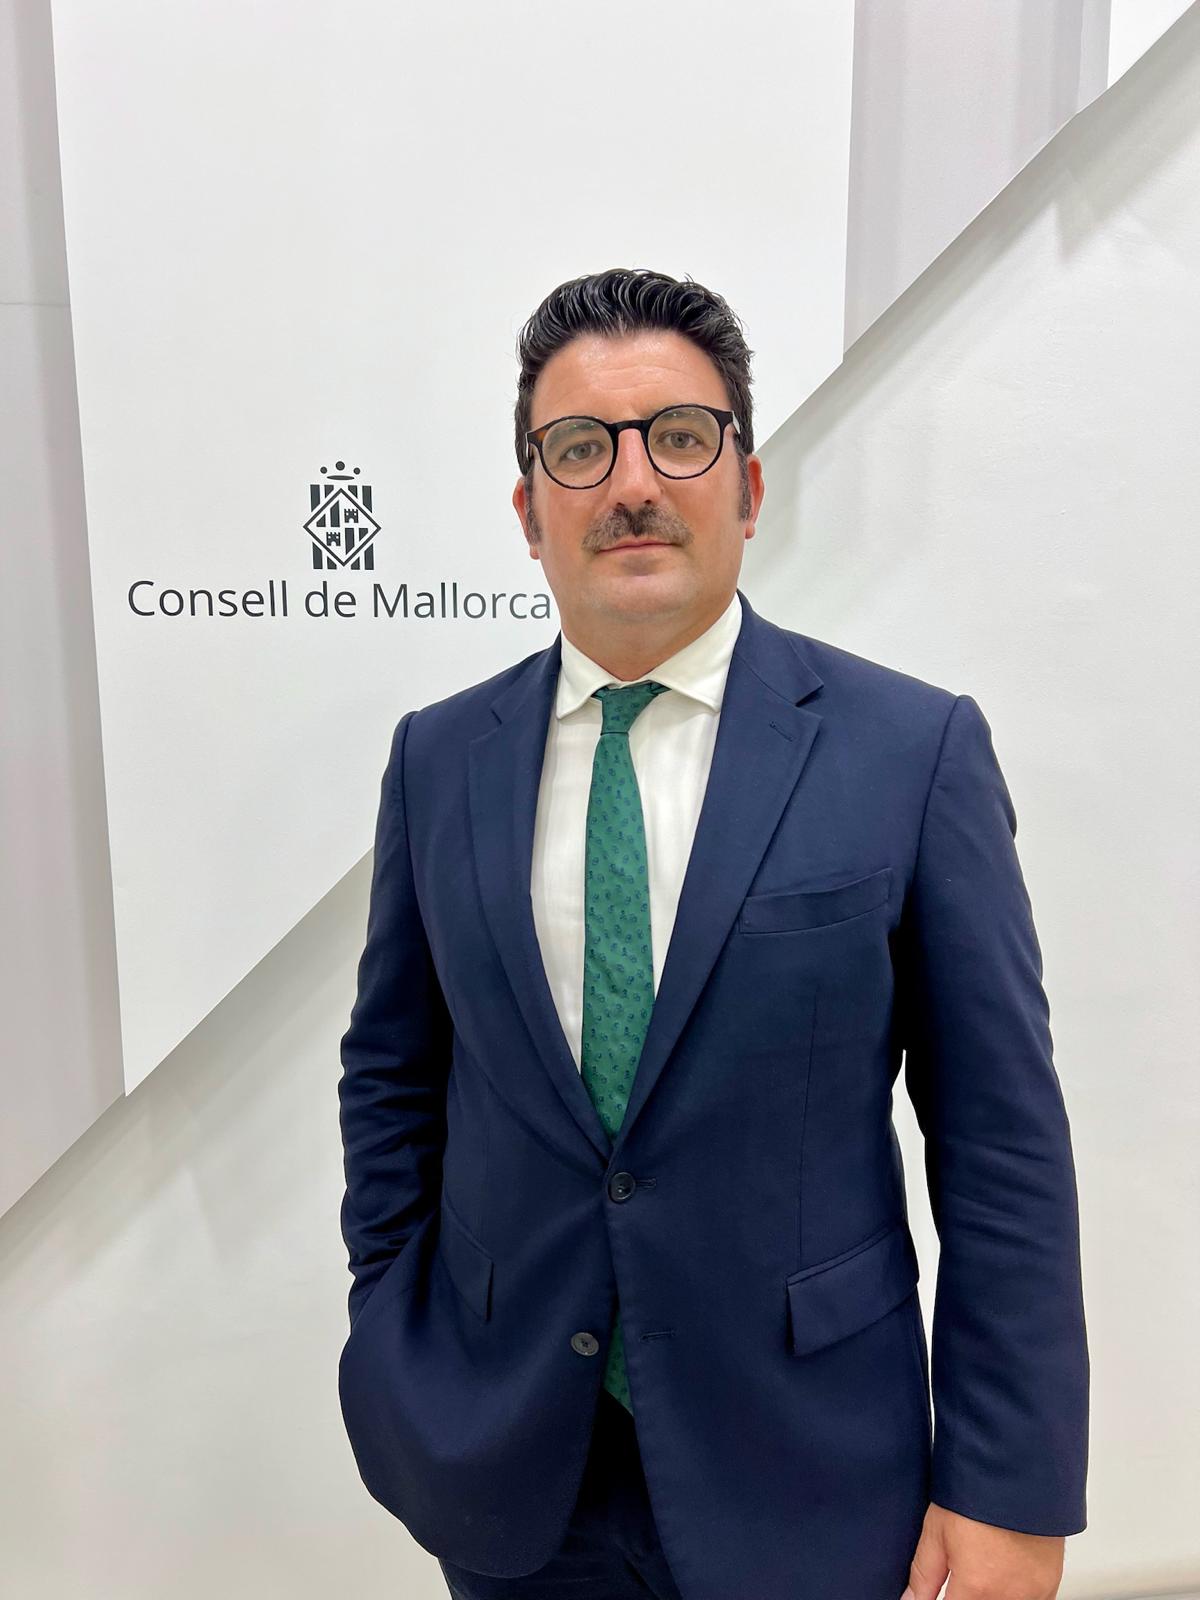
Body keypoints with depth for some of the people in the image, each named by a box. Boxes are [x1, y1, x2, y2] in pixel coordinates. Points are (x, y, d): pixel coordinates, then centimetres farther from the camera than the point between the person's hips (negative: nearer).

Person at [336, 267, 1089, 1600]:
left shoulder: (915, 748, -12)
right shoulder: (437, 758, -4)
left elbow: (1001, 1136, -9)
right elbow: (390, 1073, 5)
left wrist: (1010, 1490, -8)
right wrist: (392, 1341, 4)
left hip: (804, 1476, -1)